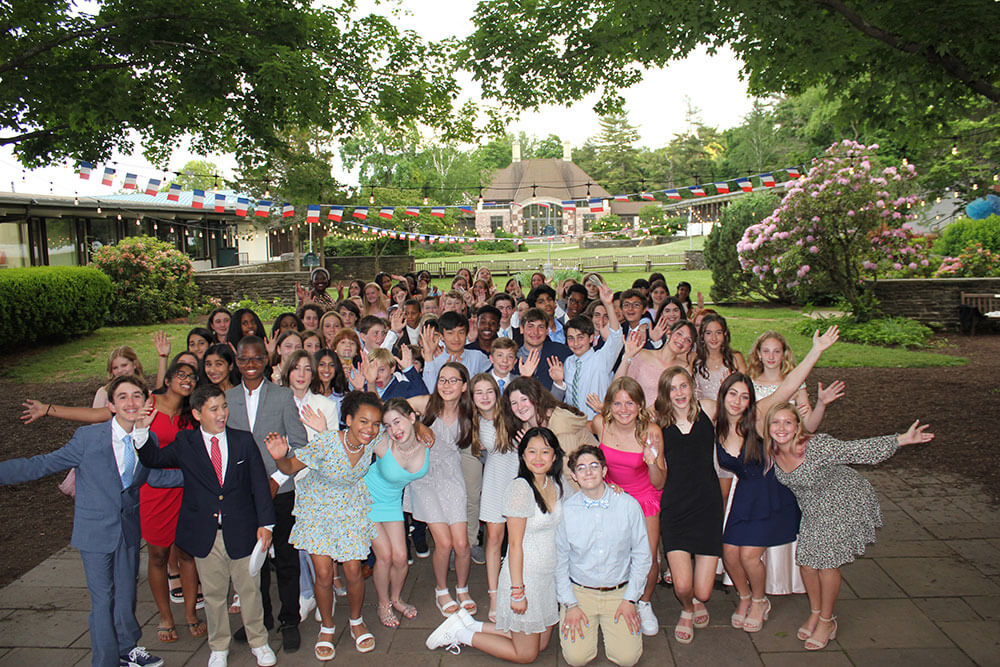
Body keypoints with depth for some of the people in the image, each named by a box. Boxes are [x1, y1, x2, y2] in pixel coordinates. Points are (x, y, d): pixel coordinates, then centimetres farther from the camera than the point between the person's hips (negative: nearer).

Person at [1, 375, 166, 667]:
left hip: (130, 529, 4)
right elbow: (41, 465, -12)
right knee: (103, 600, 4)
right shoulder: (88, 437, -16)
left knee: (126, 593, 18)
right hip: (96, 532, -4)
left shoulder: (148, 440, -4)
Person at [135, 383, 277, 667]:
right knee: (213, 594, 14)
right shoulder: (184, 444, 1)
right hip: (205, 536, 1)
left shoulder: (244, 441, -1)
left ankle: (258, 643, 30)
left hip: (241, 533, 0)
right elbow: (153, 460, -1)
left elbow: (259, 484, -1)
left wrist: (265, 523, -5)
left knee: (249, 590, 11)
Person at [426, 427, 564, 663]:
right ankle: (461, 633, 17)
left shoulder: (556, 484, 2)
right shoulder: (521, 488, -21)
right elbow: (515, 544, -20)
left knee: (541, 643, 17)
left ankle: (471, 626, 23)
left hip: (549, 576, 8)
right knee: (526, 654, 4)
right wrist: (517, 591, -19)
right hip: (524, 575, -8)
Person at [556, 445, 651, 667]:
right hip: (579, 591, 0)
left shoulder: (629, 505, -7)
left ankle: (608, 623, 19)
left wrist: (629, 599, -3)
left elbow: (642, 555, 1)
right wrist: (570, 604, -4)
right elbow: (559, 561, 1)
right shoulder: (565, 511, -8)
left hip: (619, 591, 1)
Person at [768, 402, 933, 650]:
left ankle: (827, 621, 18)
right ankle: (815, 613, 30)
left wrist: (903, 439, -34)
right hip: (814, 511, 6)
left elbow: (857, 450, -31)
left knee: (827, 560, -4)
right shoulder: (774, 452, -15)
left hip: (845, 504, -6)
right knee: (806, 558, 6)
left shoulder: (817, 446, -33)